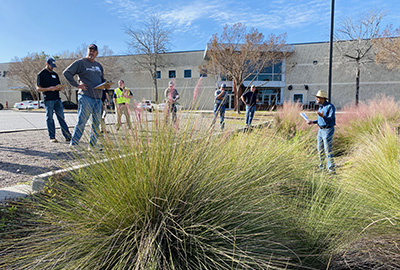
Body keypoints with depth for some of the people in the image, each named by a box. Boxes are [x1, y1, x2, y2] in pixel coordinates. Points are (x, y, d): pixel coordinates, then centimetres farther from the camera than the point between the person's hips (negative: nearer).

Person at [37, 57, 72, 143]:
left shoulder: (55, 74, 20)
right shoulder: (41, 74, 3)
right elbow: (38, 88, -2)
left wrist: (60, 88, -1)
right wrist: (49, 89, -17)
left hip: (57, 99, 5)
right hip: (48, 100, -5)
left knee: (61, 118, 2)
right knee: (50, 119, 0)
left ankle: (68, 136, 0)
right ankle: (52, 137, 5)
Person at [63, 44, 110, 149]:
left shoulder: (98, 65, 21)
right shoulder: (80, 63, 1)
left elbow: (102, 79, 29)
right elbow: (67, 72, -4)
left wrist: (106, 85, 7)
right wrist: (77, 85, -10)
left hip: (98, 98, 7)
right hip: (85, 97, -6)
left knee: (96, 122, 7)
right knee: (82, 121, -8)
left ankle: (92, 145, 16)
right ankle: (73, 144, 1)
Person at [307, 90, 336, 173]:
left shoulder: (330, 106, -15)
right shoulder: (321, 106, 11)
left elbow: (331, 120, -23)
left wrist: (323, 116, -40)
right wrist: (313, 122, 9)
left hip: (328, 130, -9)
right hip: (321, 130, 9)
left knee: (328, 150, -8)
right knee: (320, 149, 14)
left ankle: (331, 169, 0)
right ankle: (322, 167, 28)